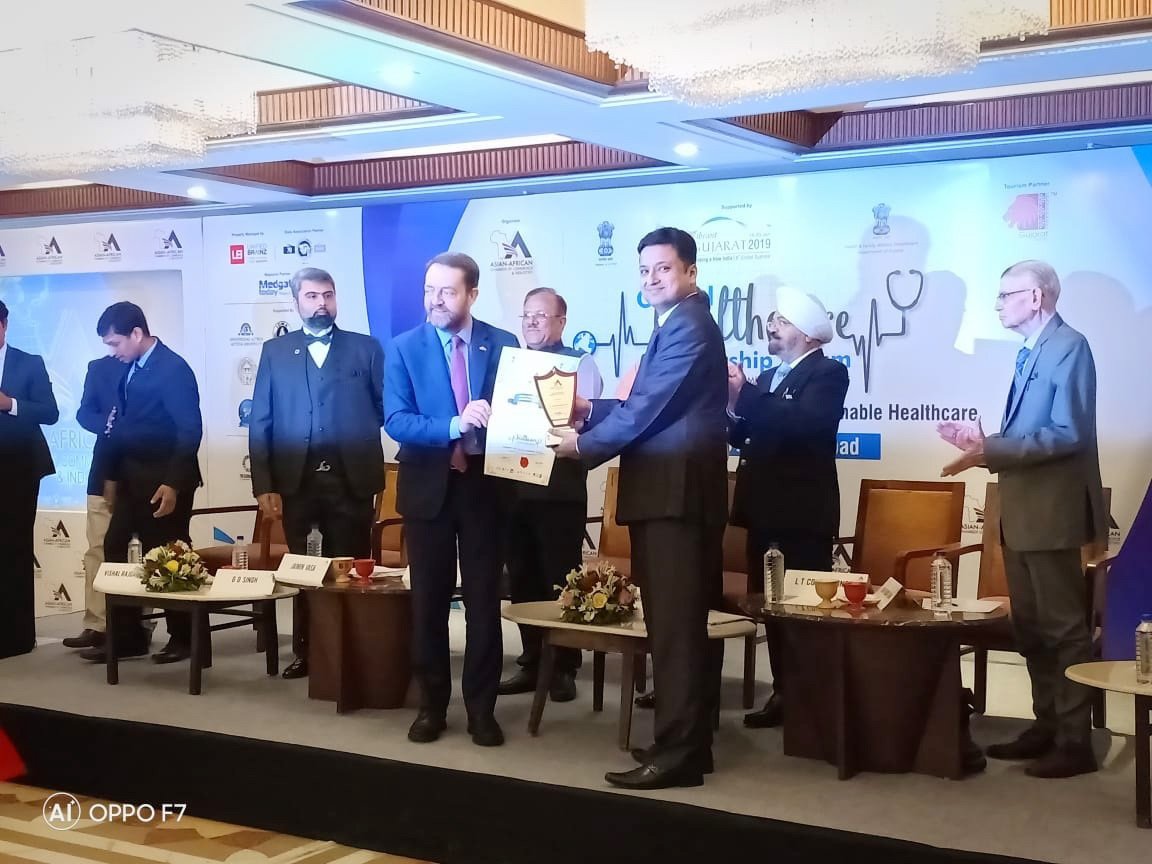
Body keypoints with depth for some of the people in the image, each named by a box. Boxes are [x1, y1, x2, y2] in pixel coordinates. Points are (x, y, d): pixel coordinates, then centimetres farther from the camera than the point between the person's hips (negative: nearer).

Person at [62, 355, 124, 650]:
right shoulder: (100, 367, 11)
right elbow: (85, 413, 5)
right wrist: (108, 426, -15)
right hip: (107, 468, 3)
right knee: (98, 548, -2)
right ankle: (96, 624, 0)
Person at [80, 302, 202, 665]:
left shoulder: (174, 369, -15)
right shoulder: (129, 368, 9)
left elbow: (190, 430, -18)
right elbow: (123, 424, 14)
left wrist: (173, 483, -23)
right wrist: (113, 475, 13)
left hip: (164, 481, -8)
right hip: (133, 479, 8)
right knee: (114, 550, 7)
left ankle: (183, 637, 15)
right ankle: (127, 635, 16)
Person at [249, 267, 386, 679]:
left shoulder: (366, 348, 6)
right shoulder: (275, 351, 9)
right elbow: (260, 423, 4)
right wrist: (264, 485, -3)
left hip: (351, 482, -1)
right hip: (296, 481, 1)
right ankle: (304, 651, 18)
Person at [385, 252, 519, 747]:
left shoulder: (503, 345, 1)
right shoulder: (404, 348, -2)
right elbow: (395, 421, -11)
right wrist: (454, 425, -25)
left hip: (484, 485, 0)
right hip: (428, 487, 0)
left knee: (483, 600, 5)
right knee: (428, 601, 9)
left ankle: (481, 708, 16)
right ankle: (431, 705, 21)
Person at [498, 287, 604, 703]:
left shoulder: (580, 364, 1)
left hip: (559, 488, -5)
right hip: (512, 486, 5)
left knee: (560, 579, 1)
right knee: (522, 579, 10)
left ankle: (564, 668, 10)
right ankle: (532, 664, 20)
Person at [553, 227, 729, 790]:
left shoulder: (689, 327, -13)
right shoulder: (675, 327, 21)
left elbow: (648, 409, -17)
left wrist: (581, 445, -7)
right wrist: (591, 410, 9)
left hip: (677, 493, -11)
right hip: (669, 492, 11)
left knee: (675, 625, -9)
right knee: (679, 622, 14)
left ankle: (677, 754, -5)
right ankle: (686, 740, 22)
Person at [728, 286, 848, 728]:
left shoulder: (829, 373, -6)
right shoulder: (768, 378, 18)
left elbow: (801, 424, -23)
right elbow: (745, 436, 12)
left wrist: (745, 393, -21)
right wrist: (734, 404, -6)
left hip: (803, 511, -8)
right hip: (766, 508, 8)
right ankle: (783, 693, 17)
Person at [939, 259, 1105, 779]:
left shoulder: (1068, 347, -13)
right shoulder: (1031, 351, 16)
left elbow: (1067, 434, -21)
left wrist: (992, 451, -22)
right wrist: (985, 444, 5)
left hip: (1052, 510, -10)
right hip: (1021, 511, 10)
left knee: (1063, 627, -3)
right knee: (1030, 627, 15)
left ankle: (1075, 740, 5)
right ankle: (1047, 725, 25)